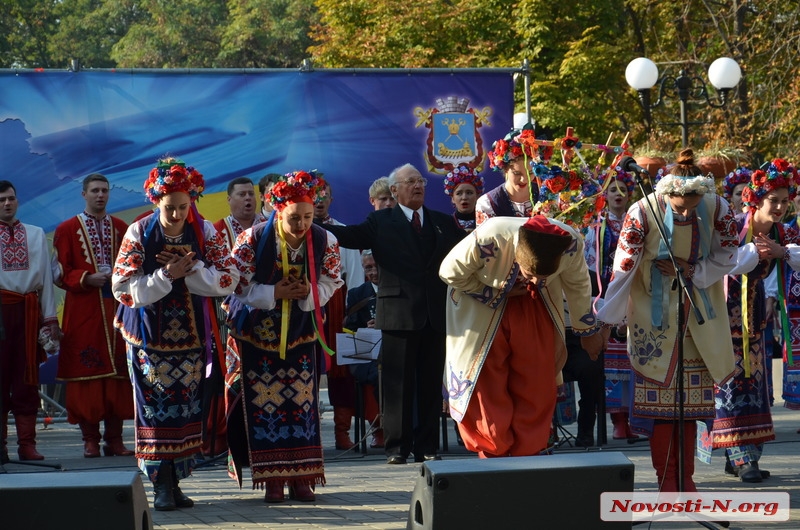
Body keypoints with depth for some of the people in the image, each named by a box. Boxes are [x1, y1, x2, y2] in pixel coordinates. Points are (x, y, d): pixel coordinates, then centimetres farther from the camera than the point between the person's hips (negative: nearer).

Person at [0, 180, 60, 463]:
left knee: (27, 376, 4)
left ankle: (27, 444, 7)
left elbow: (46, 275, 9)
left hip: (29, 309, 3)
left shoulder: (36, 234, 13)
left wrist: (50, 317, 3)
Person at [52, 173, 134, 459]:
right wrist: (87, 279, -14)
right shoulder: (67, 229, 4)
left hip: (117, 309, 3)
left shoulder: (121, 228, 11)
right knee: (87, 372, -4)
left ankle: (115, 438, 6)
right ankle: (90, 439, 2)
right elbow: (59, 272, 0)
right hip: (83, 311, -2)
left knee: (118, 371, 0)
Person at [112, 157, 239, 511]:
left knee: (186, 407, 4)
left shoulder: (204, 232, -3)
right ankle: (161, 485, 0)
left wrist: (191, 269, -19)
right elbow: (122, 288, -13)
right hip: (150, 335, -2)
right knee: (156, 407, -4)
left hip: (191, 334, 2)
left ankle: (175, 481, 12)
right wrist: (166, 276, -22)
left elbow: (229, 280, -6)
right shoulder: (139, 233, -10)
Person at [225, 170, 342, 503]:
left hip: (301, 334, 2)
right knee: (265, 403, -3)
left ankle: (300, 476, 8)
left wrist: (308, 294, -20)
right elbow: (237, 285, -12)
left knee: (301, 402, 1)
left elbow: (329, 284, 0)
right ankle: (272, 479, 3)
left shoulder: (324, 241, -10)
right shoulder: (253, 240, -17)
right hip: (257, 332, -2)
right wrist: (275, 293, -22)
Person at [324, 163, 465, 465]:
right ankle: (397, 447, 4)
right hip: (399, 312, -3)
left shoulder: (443, 223, 16)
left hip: (436, 313, 3)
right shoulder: (382, 222, 6)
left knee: (431, 383, 5)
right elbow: (350, 236, -9)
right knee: (398, 383, -1)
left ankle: (427, 447, 10)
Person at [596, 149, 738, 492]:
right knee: (659, 393, -1)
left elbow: (727, 257, -1)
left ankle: (686, 477, 15)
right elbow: (623, 267, -18)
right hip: (655, 313, -3)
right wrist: (607, 320, -18)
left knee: (691, 395, 6)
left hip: (699, 315, 3)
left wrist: (691, 271, -17)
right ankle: (666, 478, 7)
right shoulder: (643, 213, -20)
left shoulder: (716, 209, -13)